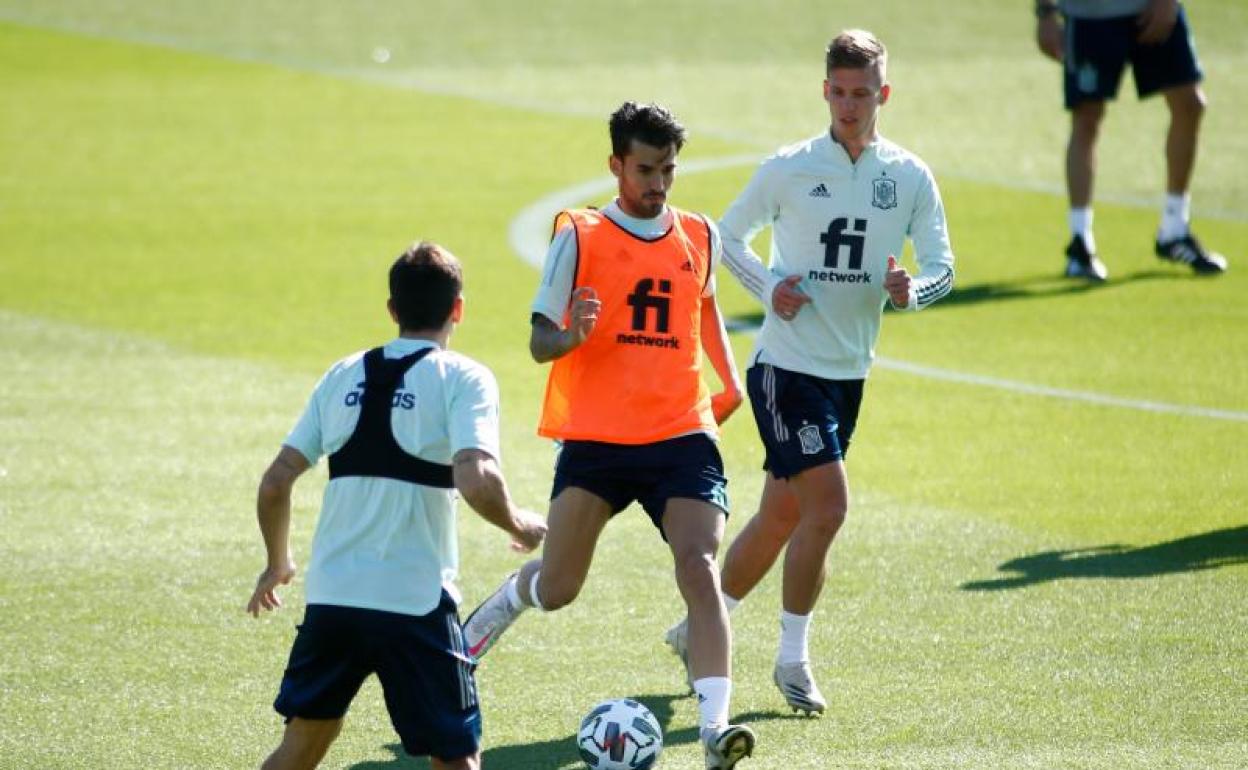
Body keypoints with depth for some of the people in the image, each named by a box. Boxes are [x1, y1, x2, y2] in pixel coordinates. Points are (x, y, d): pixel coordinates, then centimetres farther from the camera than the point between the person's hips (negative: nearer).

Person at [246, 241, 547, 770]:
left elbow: (275, 482, 10)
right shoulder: (463, 379, -4)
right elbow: (477, 482, -19)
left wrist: (277, 564, 25)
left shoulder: (343, 376, 11)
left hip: (331, 596, 5)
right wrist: (519, 527, 1)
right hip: (416, 603, -5)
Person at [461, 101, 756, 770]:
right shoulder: (579, 236, -2)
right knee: (556, 588, 7)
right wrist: (571, 334, -25)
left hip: (682, 435, 1)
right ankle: (489, 616, 43)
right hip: (595, 438, -1)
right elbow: (540, 341, -2)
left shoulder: (699, 237, 9)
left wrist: (729, 379, 20)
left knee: (699, 569, -19)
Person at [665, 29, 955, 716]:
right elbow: (728, 235, 6)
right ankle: (792, 659, -1)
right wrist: (768, 287, -12)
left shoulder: (910, 178, 1)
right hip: (786, 366, -5)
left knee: (781, 516, 13)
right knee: (827, 505, -16)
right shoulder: (788, 169, -6)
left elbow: (942, 266, 2)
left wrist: (911, 290, -21)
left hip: (848, 374, 5)